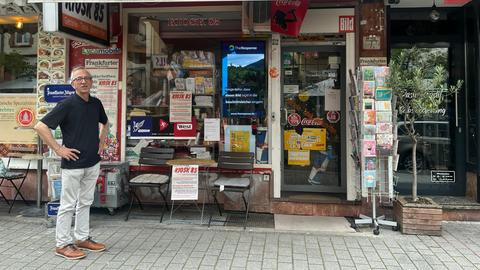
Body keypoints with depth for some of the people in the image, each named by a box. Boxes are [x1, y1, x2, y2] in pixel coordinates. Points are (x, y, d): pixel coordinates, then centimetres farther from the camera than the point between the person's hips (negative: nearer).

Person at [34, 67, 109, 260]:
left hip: (93, 163, 6)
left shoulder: (96, 103, 6)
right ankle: (63, 244, 16)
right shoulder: (67, 104, -12)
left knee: (85, 202, 16)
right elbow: (40, 127, -16)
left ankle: (83, 239, 28)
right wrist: (58, 149, -15)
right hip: (73, 163, -6)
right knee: (68, 205, 4)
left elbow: (104, 123, 27)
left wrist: (101, 142, 14)